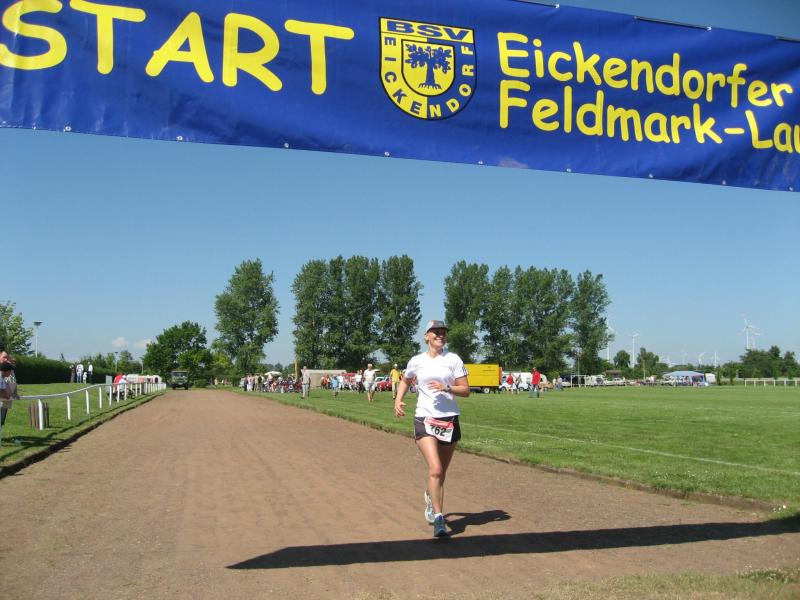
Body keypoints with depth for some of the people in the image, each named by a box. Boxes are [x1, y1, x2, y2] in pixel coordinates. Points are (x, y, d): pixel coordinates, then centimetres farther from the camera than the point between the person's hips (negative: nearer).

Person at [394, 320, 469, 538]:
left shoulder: (453, 360, 2)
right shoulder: (417, 361, 5)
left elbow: (466, 390, -1)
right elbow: (405, 381, 24)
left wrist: (446, 388, -18)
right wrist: (398, 400, 8)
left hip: (449, 420, 1)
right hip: (424, 420, -1)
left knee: (441, 472, 14)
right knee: (435, 469, -18)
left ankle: (431, 496, 45)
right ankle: (438, 518, -13)